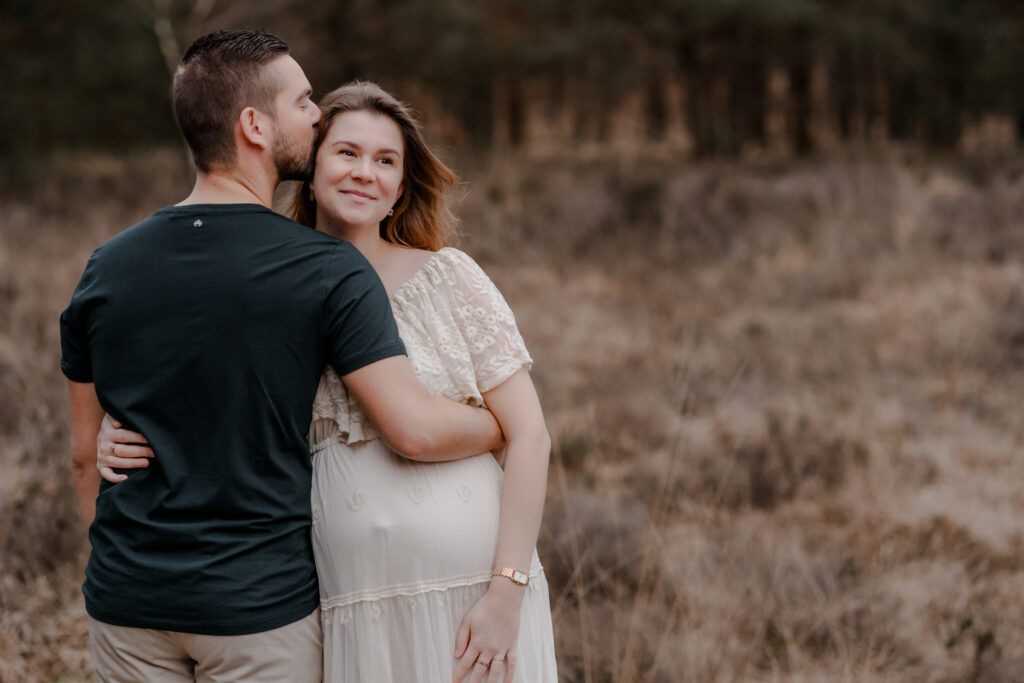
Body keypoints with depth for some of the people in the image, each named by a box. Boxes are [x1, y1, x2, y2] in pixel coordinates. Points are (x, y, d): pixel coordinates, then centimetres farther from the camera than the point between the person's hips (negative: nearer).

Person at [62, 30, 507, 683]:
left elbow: (87, 452, 8)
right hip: (263, 604, -4)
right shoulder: (328, 271, -12)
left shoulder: (108, 267, 1)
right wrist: (507, 424, 1)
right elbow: (415, 428, -19)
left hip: (129, 603, 4)